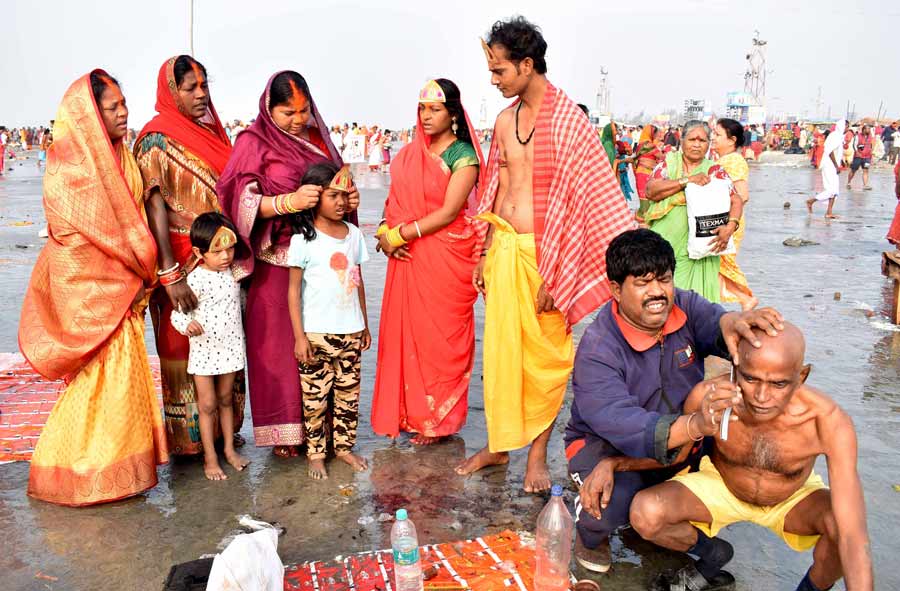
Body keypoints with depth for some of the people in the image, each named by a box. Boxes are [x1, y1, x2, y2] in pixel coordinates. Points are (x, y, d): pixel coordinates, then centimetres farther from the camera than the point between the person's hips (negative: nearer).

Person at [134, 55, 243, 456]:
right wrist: (169, 273, -25)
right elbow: (154, 207, -17)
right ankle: (187, 437, 17)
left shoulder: (211, 131, 12)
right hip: (184, 263, -6)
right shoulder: (157, 139, -9)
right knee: (185, 346, 3)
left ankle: (223, 427, 26)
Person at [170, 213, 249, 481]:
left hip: (230, 347, 5)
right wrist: (187, 324, -35)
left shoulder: (233, 272, 0)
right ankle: (210, 457, 19)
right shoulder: (196, 279, -18)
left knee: (226, 400, 18)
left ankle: (229, 449, 30)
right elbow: (177, 312, -16)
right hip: (204, 350, -4)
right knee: (208, 404, 7)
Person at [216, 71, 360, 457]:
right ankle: (283, 430, 12)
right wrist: (290, 201, -25)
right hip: (277, 262, -5)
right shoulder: (254, 142, 0)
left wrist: (348, 201, -1)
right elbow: (243, 200, -10)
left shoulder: (317, 137, 15)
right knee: (279, 343, 0)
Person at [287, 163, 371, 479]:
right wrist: (299, 336, -10)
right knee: (316, 397, 5)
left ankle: (344, 446, 28)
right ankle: (316, 453, 20)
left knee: (348, 394, 12)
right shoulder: (304, 239, -8)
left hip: (350, 332, 4)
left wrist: (365, 325, 15)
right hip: (316, 334, -4)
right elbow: (293, 290, -7)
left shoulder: (354, 234, 6)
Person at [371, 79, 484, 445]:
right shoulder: (410, 154, 12)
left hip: (445, 258, -6)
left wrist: (397, 235, -14)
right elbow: (394, 200, 12)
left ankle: (438, 420, 17)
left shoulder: (463, 156, -7)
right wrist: (384, 233, -7)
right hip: (407, 259, 6)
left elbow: (449, 212, -15)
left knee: (439, 335, 2)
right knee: (405, 331, 8)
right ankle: (411, 413, 22)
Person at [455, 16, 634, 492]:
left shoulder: (569, 121, -9)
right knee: (499, 350, 11)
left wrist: (554, 274, -14)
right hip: (503, 250, 5)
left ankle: (537, 452, 22)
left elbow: (582, 200, -11)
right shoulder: (505, 120, 9)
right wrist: (484, 254, 13)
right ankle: (499, 445, 27)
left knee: (546, 356, 6)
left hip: (544, 255, -5)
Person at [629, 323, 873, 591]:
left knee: (843, 522, -32)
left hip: (793, 499, 0)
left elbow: (853, 534, -37)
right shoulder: (708, 397, -33)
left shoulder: (828, 420, -36)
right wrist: (698, 426, -41)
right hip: (722, 487, 1)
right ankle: (712, 555, 8)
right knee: (644, 514, -24)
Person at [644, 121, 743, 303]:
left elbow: (736, 200, 0)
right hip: (662, 245, 1)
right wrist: (687, 181, -12)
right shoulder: (669, 162, 9)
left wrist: (730, 226, -18)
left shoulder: (714, 171, 7)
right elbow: (650, 191, -6)